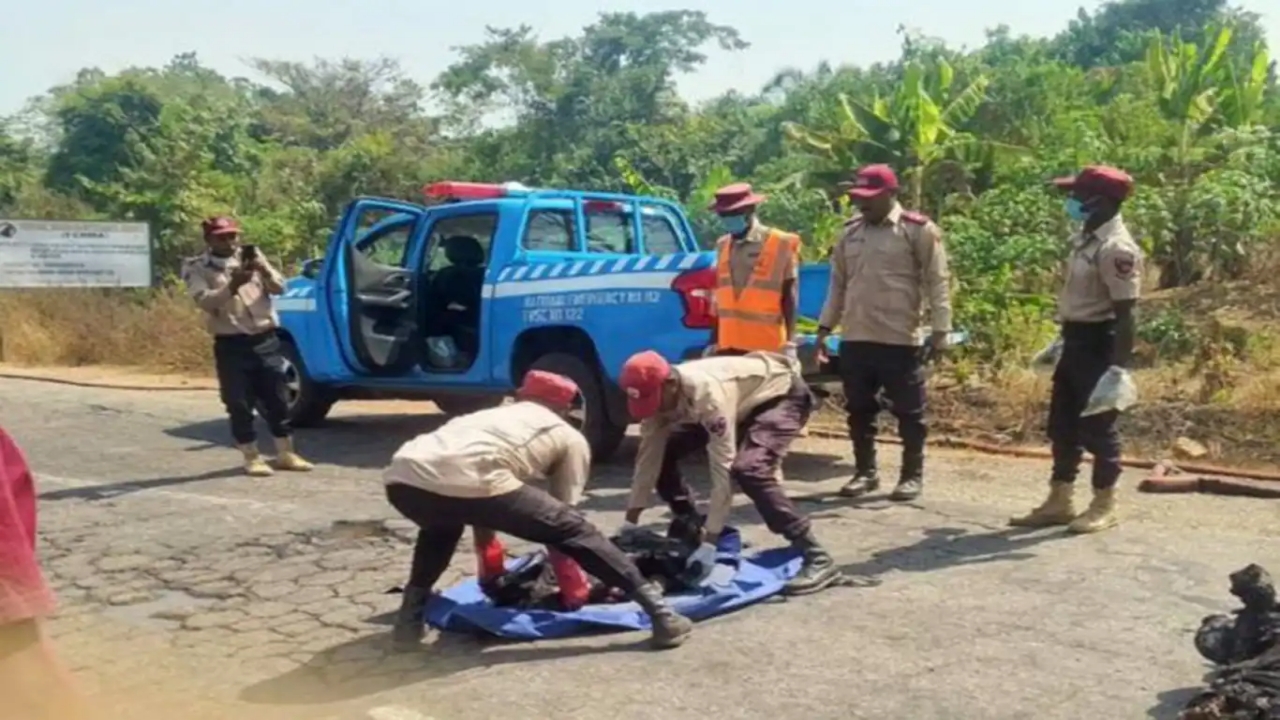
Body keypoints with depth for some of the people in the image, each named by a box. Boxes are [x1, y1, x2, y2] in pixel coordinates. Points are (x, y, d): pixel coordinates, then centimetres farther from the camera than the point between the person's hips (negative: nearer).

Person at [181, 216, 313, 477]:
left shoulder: (251, 257, 10)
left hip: (266, 339, 3)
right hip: (231, 344, -3)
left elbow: (279, 288, 6)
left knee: (278, 399, 7)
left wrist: (264, 271, -14)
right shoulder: (196, 268, -2)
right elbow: (206, 302, -16)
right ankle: (252, 457, 11)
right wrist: (232, 286, -31)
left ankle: (286, 453, 18)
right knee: (239, 404, 0)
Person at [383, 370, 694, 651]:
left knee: (442, 521, 40)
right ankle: (660, 611, 8)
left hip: (404, 480, 6)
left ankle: (410, 618, 32)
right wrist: (574, 592, 38)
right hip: (469, 482, -6)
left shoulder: (494, 415, 42)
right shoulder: (570, 438, 26)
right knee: (574, 529, 10)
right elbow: (559, 524, 25)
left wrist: (491, 574, 64)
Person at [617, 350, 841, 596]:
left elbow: (724, 468, -40)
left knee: (748, 470, -32)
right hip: (745, 400, 8)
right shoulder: (659, 393, -17)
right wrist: (628, 525, -10)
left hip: (782, 394, -8)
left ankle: (817, 559, -25)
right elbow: (648, 458, -10)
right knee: (662, 453, 0)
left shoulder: (707, 392, -40)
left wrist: (709, 544, -40)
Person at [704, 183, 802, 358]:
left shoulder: (781, 244, -2)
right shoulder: (723, 245, 13)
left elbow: (789, 295, -3)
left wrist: (790, 342, -11)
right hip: (728, 346, 5)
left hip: (767, 348, -5)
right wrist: (713, 342, 14)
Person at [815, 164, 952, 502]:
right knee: (859, 411, 12)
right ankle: (865, 472, 24)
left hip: (900, 340, -5)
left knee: (908, 412, 5)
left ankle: (912, 476, 17)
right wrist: (825, 327, 12)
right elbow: (838, 284, 16)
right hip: (855, 339, 5)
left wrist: (940, 329, -11)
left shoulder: (919, 231, -5)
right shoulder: (851, 232, 12)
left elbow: (937, 283, -6)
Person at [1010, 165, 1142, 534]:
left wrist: (1119, 365, -24)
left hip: (1099, 344, -10)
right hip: (1076, 341, 10)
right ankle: (1060, 501, 25)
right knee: (1062, 425, 14)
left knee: (1096, 428, 1)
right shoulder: (1084, 238, 10)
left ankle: (1104, 505, 16)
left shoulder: (1117, 248, -20)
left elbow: (1124, 312, -22)